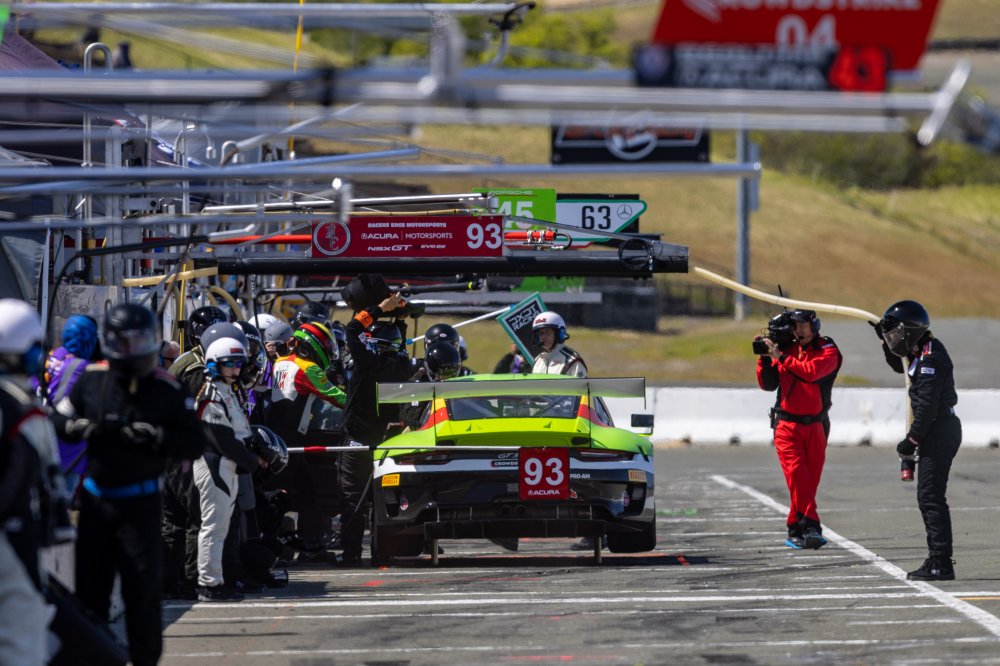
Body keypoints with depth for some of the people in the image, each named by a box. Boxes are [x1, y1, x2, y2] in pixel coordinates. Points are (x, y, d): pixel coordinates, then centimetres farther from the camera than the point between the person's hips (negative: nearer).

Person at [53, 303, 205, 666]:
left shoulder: (166, 389, -4)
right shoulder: (92, 380, 4)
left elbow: (194, 442, -7)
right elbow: (59, 421, 6)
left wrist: (156, 436, -21)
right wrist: (86, 428, -14)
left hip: (140, 501, -3)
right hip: (96, 497, 3)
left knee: (142, 585, -3)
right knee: (90, 581, 8)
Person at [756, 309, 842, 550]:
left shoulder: (827, 350, -2)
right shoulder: (786, 347, 7)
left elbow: (811, 372, -21)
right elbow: (768, 384, 5)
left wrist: (780, 357, -21)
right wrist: (764, 357, -8)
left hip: (815, 426, 0)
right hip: (787, 425, 0)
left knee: (810, 480, 2)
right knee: (796, 473, -16)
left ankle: (796, 530, 11)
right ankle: (810, 526, -20)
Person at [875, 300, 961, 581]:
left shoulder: (930, 357, -18)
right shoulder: (920, 352, 13)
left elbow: (927, 405, -22)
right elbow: (899, 366, 36)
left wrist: (911, 440, -16)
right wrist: (887, 343, 20)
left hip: (940, 431, -10)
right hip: (937, 432, 10)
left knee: (931, 497, -11)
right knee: (928, 497, 13)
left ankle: (940, 563, -13)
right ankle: (938, 560, 16)